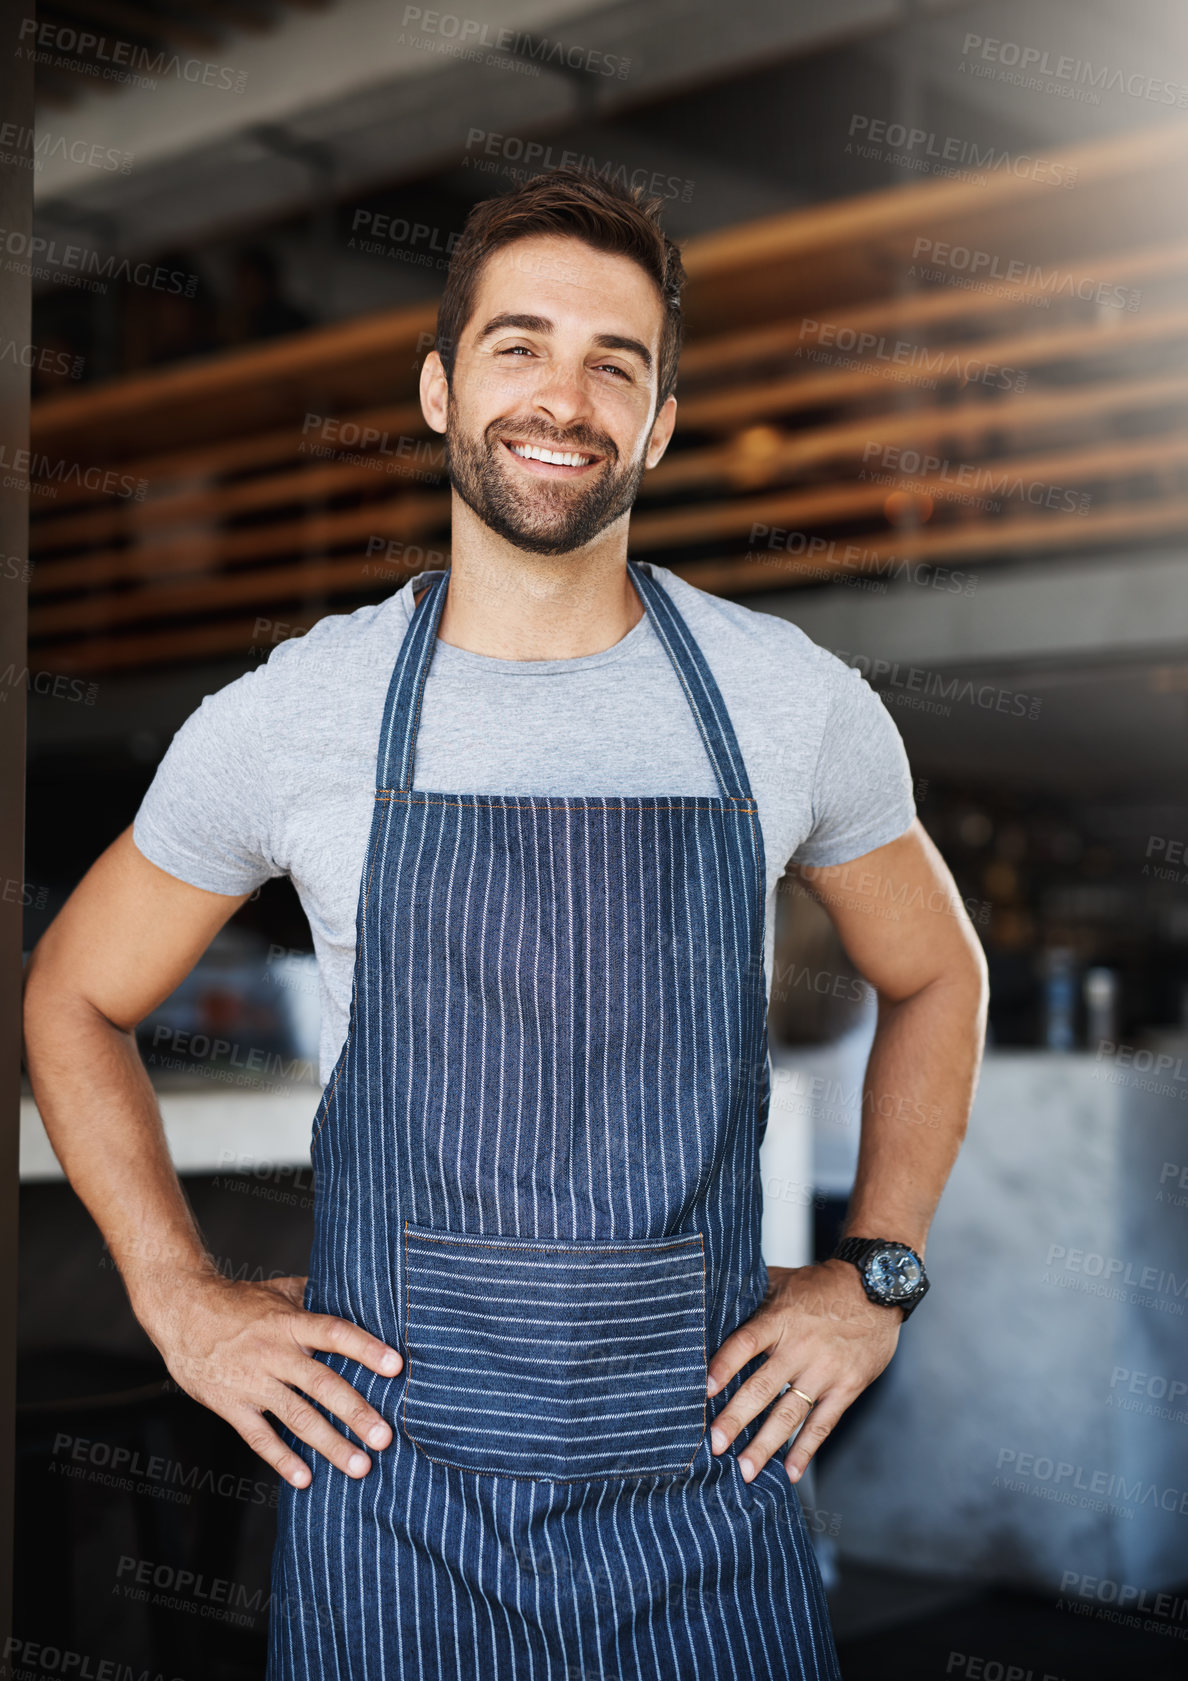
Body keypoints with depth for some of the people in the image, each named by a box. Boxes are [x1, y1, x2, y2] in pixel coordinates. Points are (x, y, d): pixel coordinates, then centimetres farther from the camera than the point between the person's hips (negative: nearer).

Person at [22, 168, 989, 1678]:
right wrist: (179, 1300, 0)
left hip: (706, 1486, 1)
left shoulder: (796, 702, -2)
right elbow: (75, 996, 9)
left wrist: (877, 1273, 5)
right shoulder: (287, 715, -5)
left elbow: (935, 978, 14)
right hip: (390, 1484, 0)